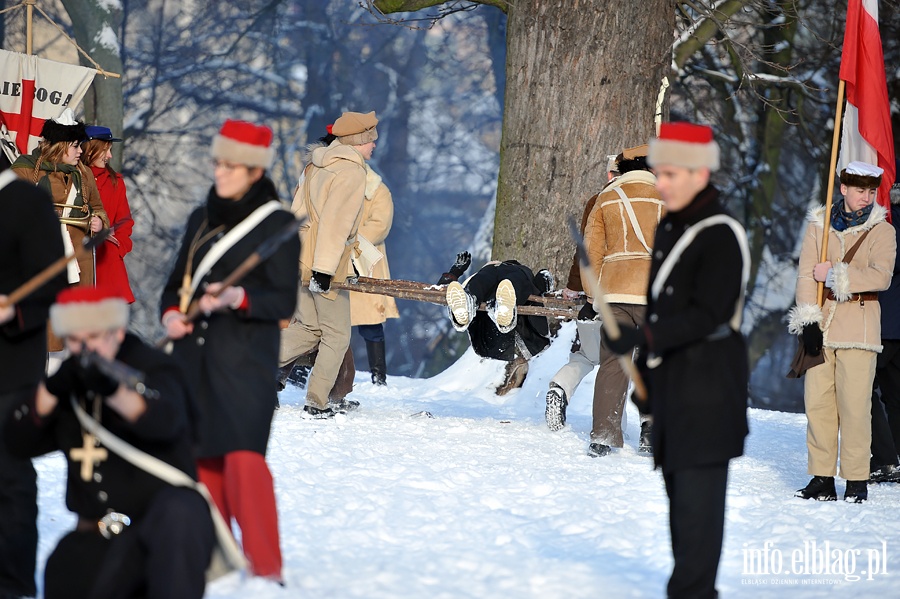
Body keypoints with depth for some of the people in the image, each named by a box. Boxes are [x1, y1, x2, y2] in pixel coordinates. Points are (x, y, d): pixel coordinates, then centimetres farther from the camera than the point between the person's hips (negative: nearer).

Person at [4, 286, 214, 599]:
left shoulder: (152, 367, -7)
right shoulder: (71, 382, 9)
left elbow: (163, 419, -30)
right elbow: (20, 441, 1)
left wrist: (112, 390, -50)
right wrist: (52, 389, -17)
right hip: (96, 538, 6)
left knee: (176, 514, -37)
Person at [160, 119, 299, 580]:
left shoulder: (278, 224, -2)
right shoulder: (201, 220, 16)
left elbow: (284, 301, -7)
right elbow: (176, 284, 21)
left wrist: (237, 299, -25)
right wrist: (171, 314, -1)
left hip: (245, 359, -6)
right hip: (193, 357, 6)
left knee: (242, 456, -17)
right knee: (201, 457, 6)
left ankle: (265, 568, -16)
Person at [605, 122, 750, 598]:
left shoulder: (721, 237, -15)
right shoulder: (670, 228, 12)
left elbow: (709, 315, -22)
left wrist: (644, 337, -28)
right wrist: (649, 358, 21)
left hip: (708, 377, -9)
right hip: (673, 376, 9)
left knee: (697, 491, -10)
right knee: (678, 485, 11)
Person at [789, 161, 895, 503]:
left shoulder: (881, 230, 3)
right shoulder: (818, 225, 10)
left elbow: (881, 276, -10)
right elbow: (806, 275, 3)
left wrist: (834, 276, -11)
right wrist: (807, 320, -8)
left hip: (859, 327, -3)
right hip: (821, 324, 3)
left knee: (854, 404, -7)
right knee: (817, 401, 0)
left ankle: (856, 481, -1)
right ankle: (822, 478, 7)